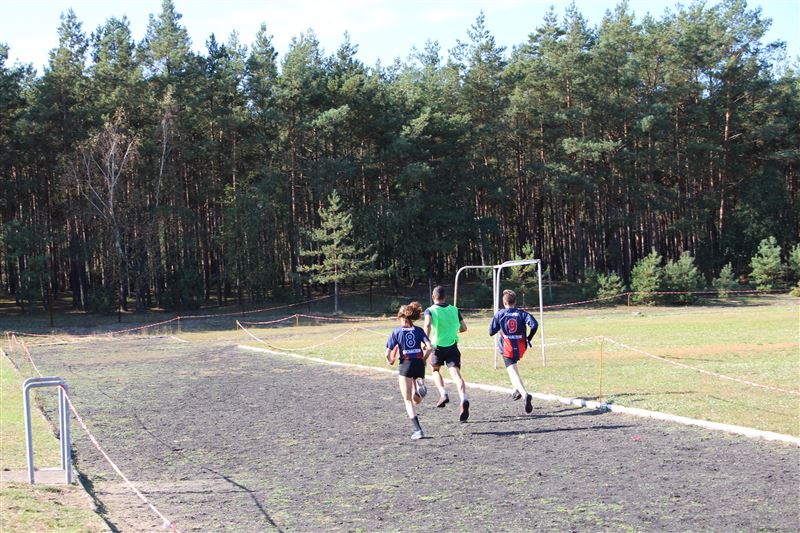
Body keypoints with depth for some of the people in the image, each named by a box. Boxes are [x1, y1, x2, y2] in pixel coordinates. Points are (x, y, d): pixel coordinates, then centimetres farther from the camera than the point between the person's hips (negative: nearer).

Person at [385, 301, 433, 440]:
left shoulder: (397, 331, 2)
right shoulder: (418, 330, 8)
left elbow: (388, 353, -2)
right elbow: (429, 347, -5)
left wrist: (390, 361, 19)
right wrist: (424, 359, 11)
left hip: (405, 365, -3)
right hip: (419, 364, 3)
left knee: (408, 400, 4)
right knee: (416, 400, 18)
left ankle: (418, 430, -8)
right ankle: (420, 386, -17)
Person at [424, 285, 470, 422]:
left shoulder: (430, 310, -2)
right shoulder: (455, 310, 8)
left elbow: (427, 325, -21)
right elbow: (463, 328, 11)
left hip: (437, 346, -1)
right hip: (453, 347, 1)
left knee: (435, 370, 26)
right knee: (456, 374, -9)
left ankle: (443, 394, 7)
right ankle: (463, 399, -32)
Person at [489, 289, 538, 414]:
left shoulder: (499, 314, -1)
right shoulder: (522, 313, 1)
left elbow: (491, 332, 1)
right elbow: (534, 325, -15)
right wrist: (529, 338, 0)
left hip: (507, 349, -4)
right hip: (520, 348, 4)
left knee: (513, 373, -12)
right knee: (513, 369, 34)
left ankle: (525, 394, -34)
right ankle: (517, 389, 26)